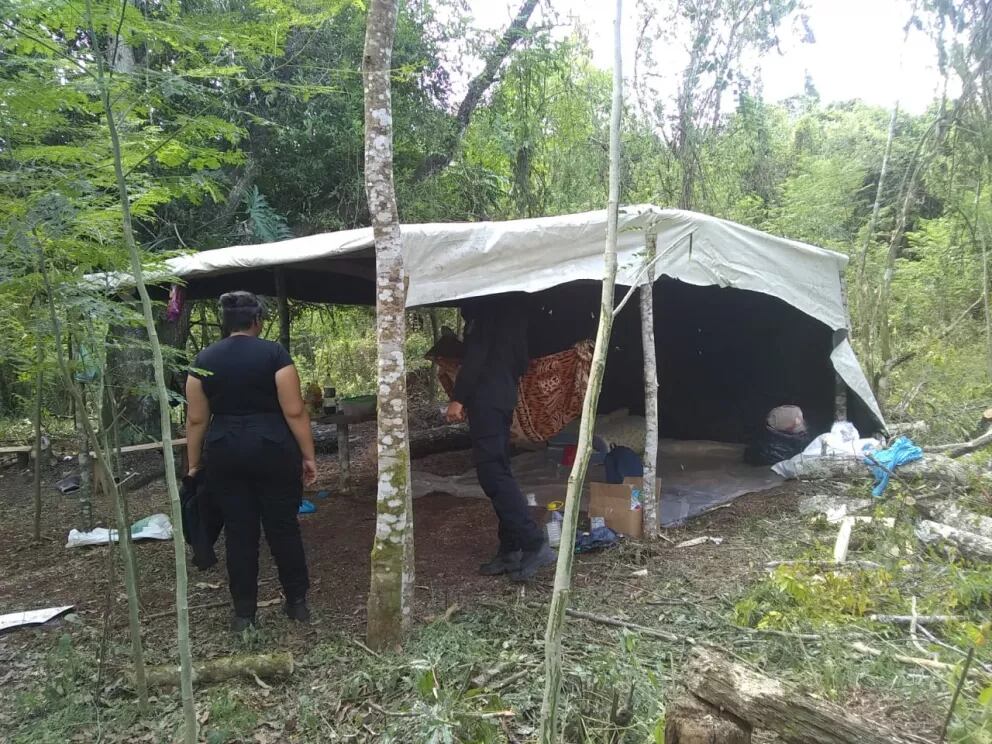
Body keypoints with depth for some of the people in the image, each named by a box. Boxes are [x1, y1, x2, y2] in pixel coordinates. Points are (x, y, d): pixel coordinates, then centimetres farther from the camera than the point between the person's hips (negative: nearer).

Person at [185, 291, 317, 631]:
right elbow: (294, 412, -11)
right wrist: (308, 456, -4)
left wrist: (194, 464, 12)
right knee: (283, 527, 9)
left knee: (239, 532, 10)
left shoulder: (203, 359, 3)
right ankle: (297, 601, 20)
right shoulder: (274, 353, -8)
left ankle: (244, 612, 18)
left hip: (224, 453, 3)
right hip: (273, 450, -3)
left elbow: (196, 419, 4)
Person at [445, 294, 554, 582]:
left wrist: (458, 397, -16)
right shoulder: (513, 302, 16)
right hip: (504, 394, 10)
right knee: (499, 471, 10)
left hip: (486, 396, -10)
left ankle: (534, 544, -12)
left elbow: (476, 353, -19)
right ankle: (511, 550, 13)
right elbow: (521, 355, 19)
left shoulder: (484, 304, -12)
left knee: (493, 473, -10)